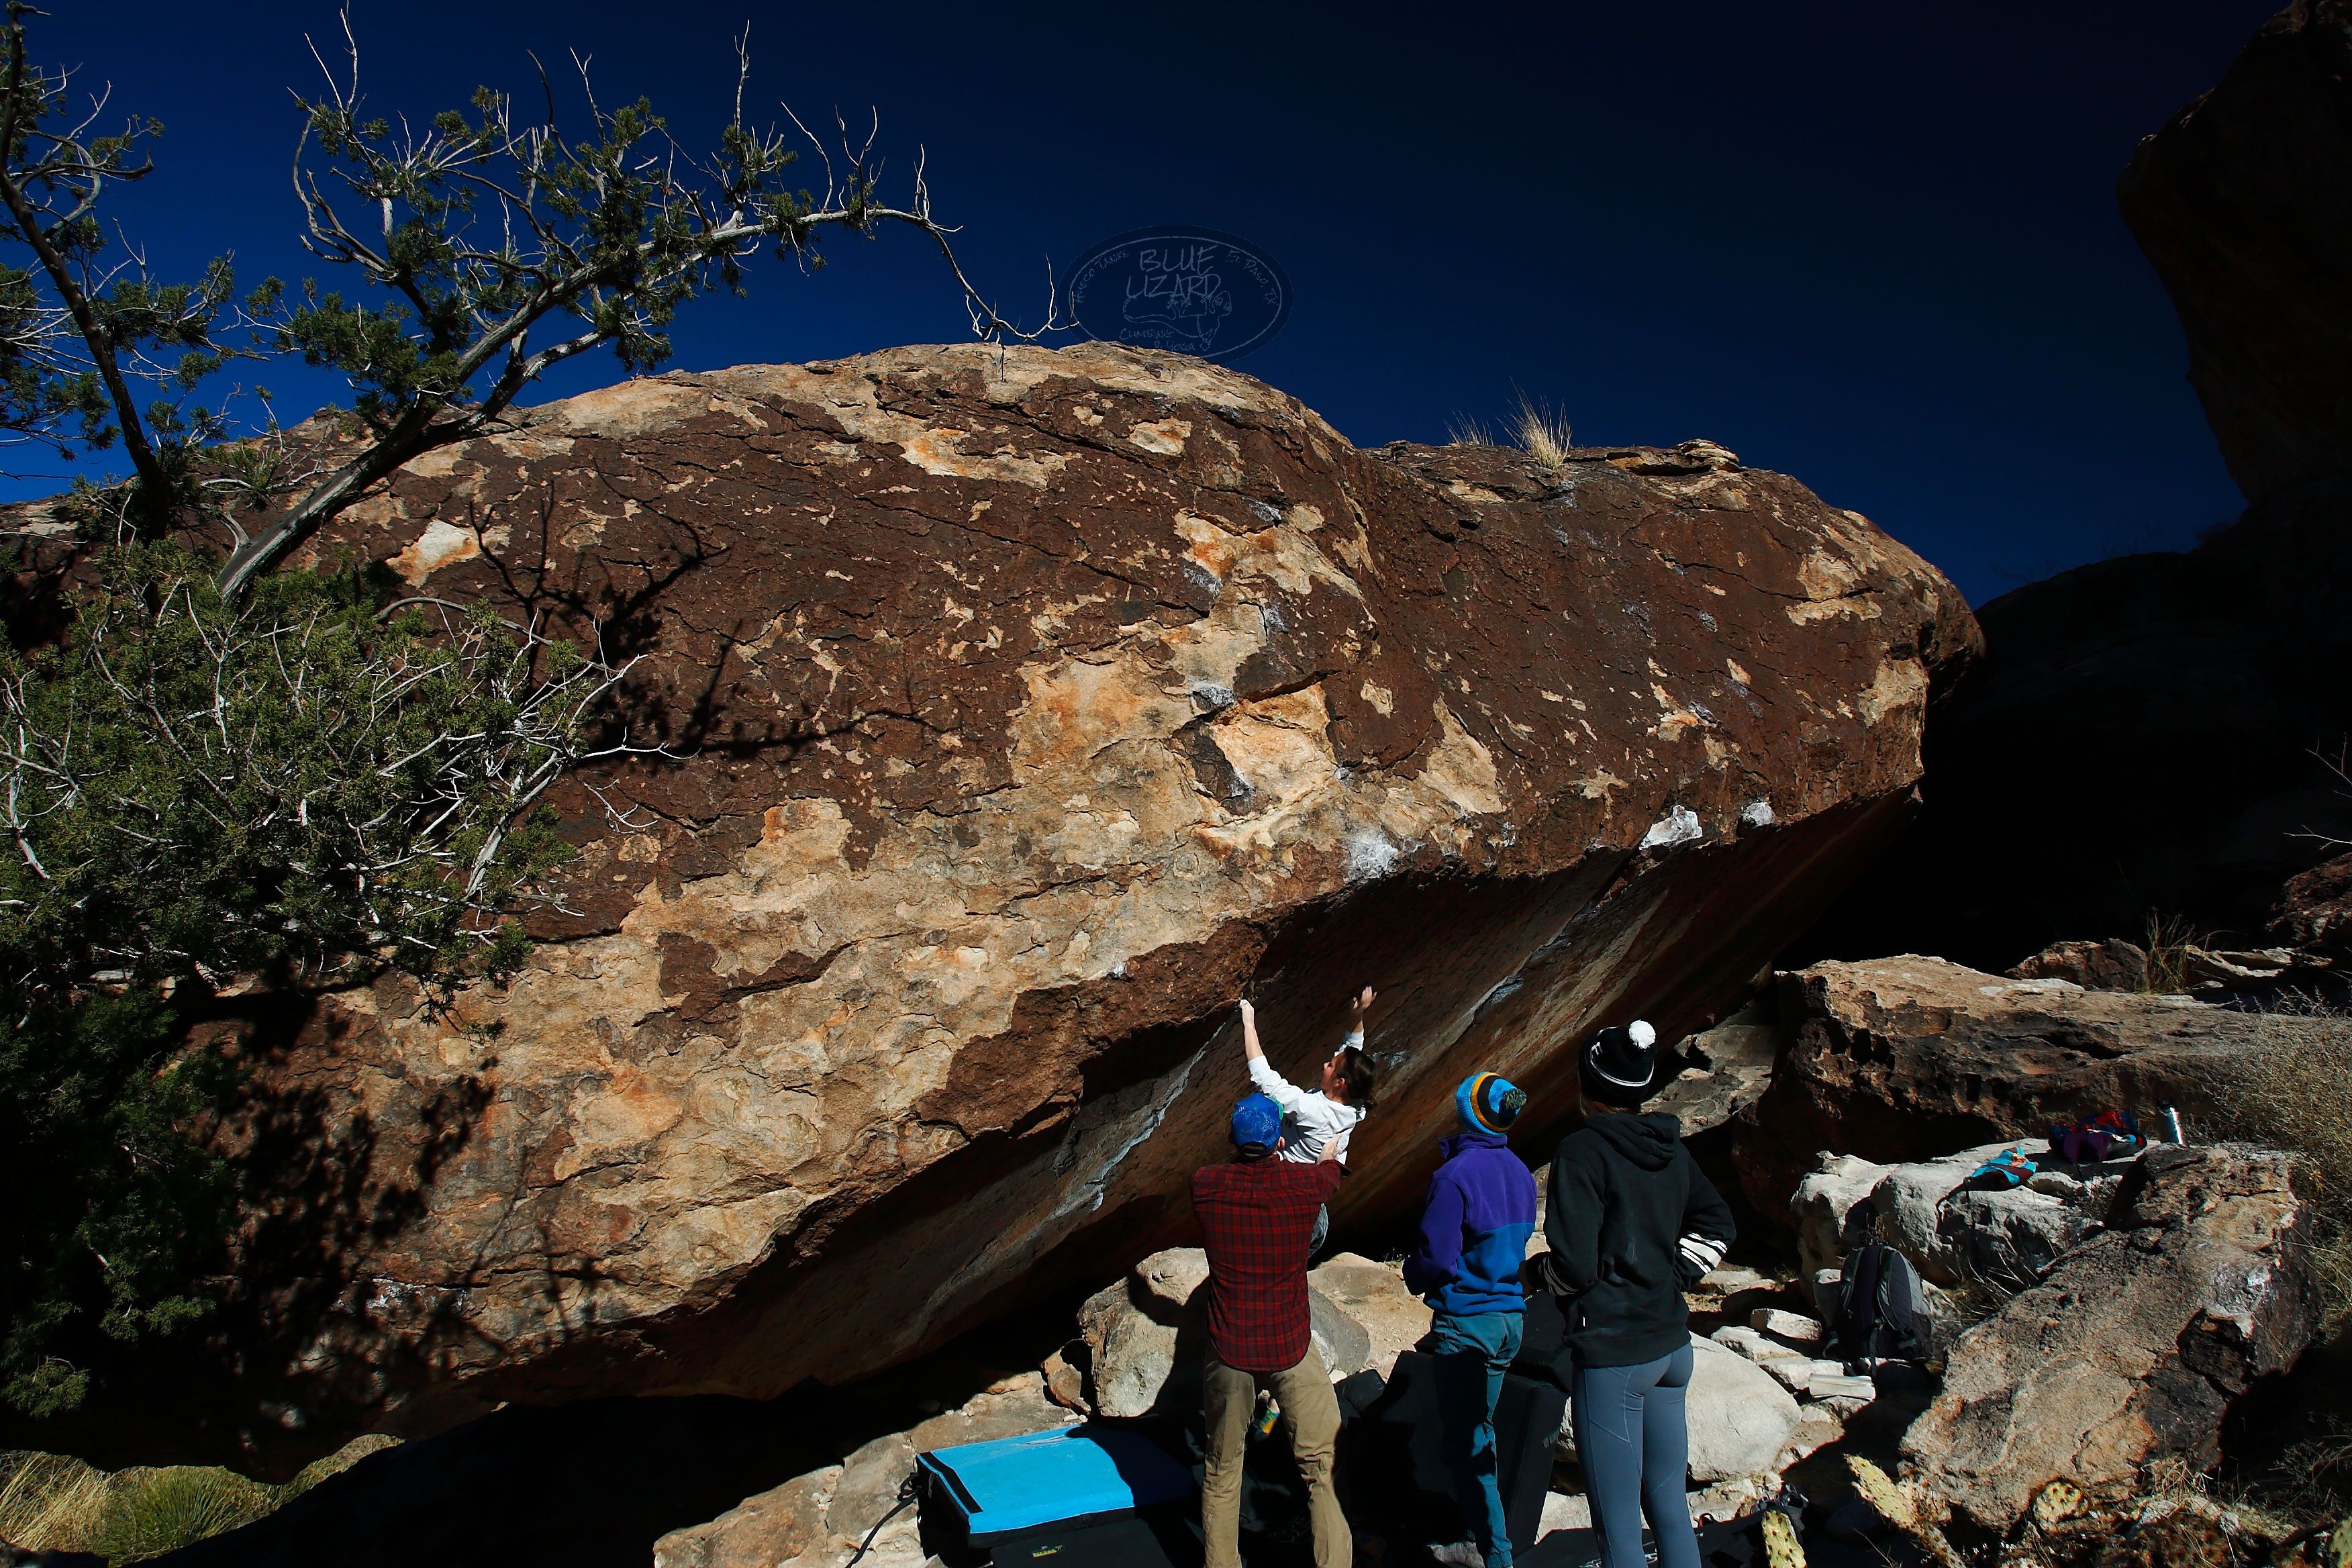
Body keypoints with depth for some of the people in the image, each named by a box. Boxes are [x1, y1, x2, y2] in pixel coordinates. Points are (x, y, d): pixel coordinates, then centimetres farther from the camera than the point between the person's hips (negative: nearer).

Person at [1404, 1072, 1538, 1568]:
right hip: (1510, 1317, 8)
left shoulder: (1456, 1175, -19)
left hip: (1467, 1321, -8)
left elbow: (1435, 1258, -18)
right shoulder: (1520, 1173, 3)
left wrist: (1413, 1275, 2)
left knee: (1463, 1440, 4)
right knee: (1479, 1430, 19)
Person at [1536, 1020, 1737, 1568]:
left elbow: (1575, 1264, -20)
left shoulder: (1584, 1150, -16)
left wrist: (1538, 1270, 0)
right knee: (1669, 1507, 18)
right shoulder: (1671, 1149, 6)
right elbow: (1717, 1222, 19)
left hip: (1612, 1353, -8)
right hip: (1671, 1343, 8)